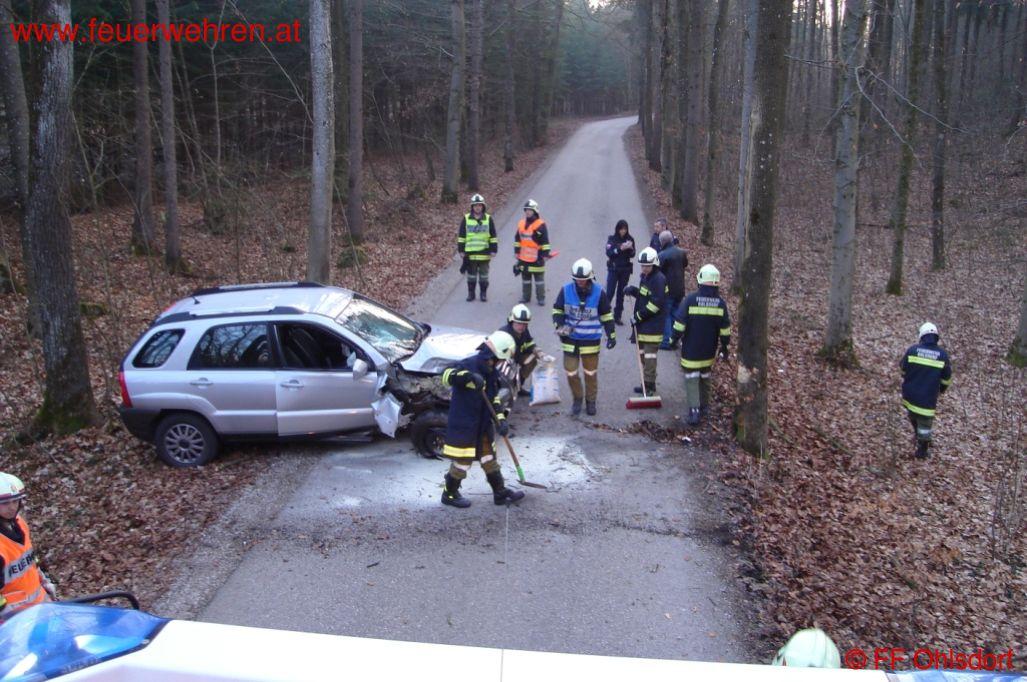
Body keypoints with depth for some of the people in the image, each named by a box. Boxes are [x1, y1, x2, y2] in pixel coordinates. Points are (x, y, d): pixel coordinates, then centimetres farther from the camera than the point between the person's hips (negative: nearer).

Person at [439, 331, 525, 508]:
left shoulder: (491, 371, 7)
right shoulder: (470, 364, -20)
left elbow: (494, 398, 11)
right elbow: (447, 376, -33)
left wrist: (501, 419, -2)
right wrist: (468, 375, -49)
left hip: (483, 424, 8)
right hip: (463, 424, -8)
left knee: (489, 457, 17)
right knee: (462, 461, 1)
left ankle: (500, 493, 28)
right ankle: (450, 494, 21)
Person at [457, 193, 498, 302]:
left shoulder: (488, 219, 2)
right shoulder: (466, 219, 2)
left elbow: (493, 236, 5)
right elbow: (461, 236, 6)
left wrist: (493, 250, 0)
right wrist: (461, 250, 3)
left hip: (484, 253, 0)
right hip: (470, 252, 0)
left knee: (484, 275, 6)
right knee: (471, 275, 8)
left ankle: (483, 293, 16)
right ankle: (471, 293, 18)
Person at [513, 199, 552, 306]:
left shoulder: (541, 225, -9)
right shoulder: (521, 223, 8)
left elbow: (545, 241, -9)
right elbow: (517, 239, 16)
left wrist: (545, 254, -12)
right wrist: (516, 251, 14)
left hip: (537, 257, -5)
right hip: (523, 257, 5)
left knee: (539, 279, 2)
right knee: (525, 279, 14)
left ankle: (541, 298, 9)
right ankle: (525, 296, 23)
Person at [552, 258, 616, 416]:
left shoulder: (599, 292, -9)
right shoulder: (566, 290, -8)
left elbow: (606, 315, 1)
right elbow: (557, 310, 3)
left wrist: (611, 335, 2)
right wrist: (559, 326, -14)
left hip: (591, 341, -1)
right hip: (570, 339, 1)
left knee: (591, 372, 11)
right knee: (570, 372, 4)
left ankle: (591, 401, 30)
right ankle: (577, 399, 28)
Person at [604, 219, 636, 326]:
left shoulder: (630, 239, 2)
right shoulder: (612, 238, -3)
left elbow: (632, 255, 0)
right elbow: (609, 253, -14)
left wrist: (630, 248, -20)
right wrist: (620, 248, -25)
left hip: (625, 270, 2)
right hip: (613, 269, -2)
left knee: (621, 293, 5)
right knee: (610, 292, -8)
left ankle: (617, 316, 9)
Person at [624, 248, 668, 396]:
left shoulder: (659, 279, -16)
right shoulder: (644, 277, 13)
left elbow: (656, 303, -20)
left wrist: (639, 316, -17)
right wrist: (634, 291, 5)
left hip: (653, 324, -10)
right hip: (642, 323, 10)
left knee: (649, 355, -8)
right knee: (643, 354, 15)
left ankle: (649, 385, -3)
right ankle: (647, 384, 25)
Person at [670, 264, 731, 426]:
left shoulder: (690, 299, -15)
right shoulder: (720, 303, -4)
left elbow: (680, 322, -13)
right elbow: (725, 329, 2)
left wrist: (675, 338, 2)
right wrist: (725, 347, 12)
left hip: (691, 350, -4)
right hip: (709, 350, 4)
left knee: (691, 378, 0)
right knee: (705, 376, 21)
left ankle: (694, 410, -11)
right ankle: (704, 406, 33)